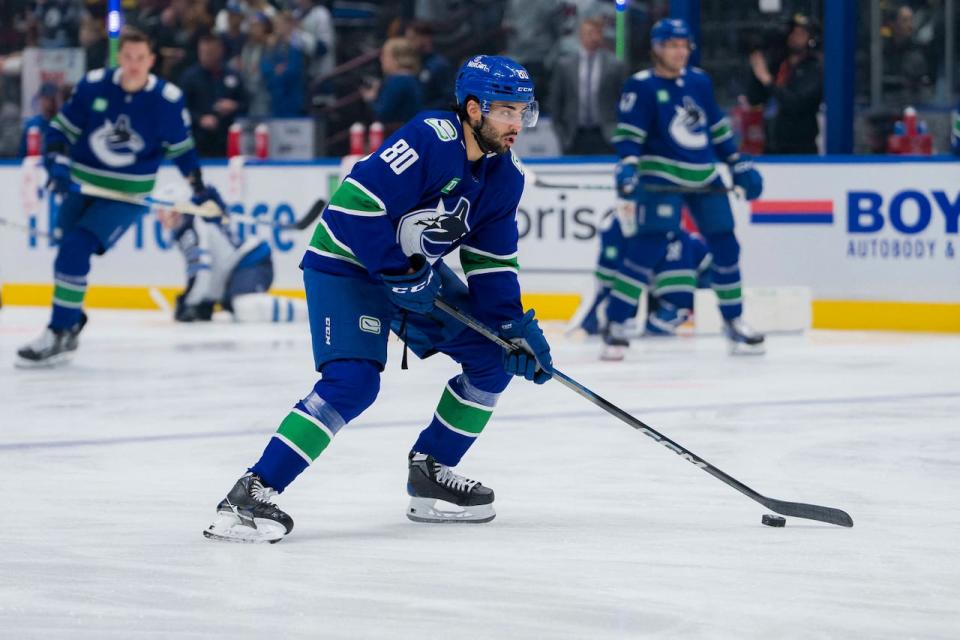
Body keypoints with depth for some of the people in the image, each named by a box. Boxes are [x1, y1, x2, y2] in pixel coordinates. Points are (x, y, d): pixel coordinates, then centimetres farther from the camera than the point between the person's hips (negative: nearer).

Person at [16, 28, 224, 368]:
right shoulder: (93, 85, -8)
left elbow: (181, 147, 3)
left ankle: (58, 335, -14)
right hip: (82, 185, 4)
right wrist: (57, 162, -16)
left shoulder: (168, 100, -12)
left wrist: (201, 189, 2)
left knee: (75, 250, -20)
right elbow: (61, 129, 0)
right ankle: (71, 321, 39)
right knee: (67, 252, 12)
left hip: (128, 195, -4)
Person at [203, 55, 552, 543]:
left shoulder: (506, 177, -2)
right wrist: (400, 275, -24)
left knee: (493, 357, 4)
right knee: (352, 382, -25)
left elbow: (492, 263, 6)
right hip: (346, 262, -9)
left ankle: (429, 473, 17)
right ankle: (251, 494, -25)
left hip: (417, 269, 9)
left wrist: (515, 327, -5)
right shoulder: (430, 140, -27)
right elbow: (355, 206, -30)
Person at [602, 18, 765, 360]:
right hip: (661, 178, -6)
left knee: (725, 246, 6)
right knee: (648, 247, -18)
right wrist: (627, 165, -30)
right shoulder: (641, 87, -6)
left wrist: (740, 165, 18)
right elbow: (629, 133, -13)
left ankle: (734, 321, 21)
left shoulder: (699, 82, 11)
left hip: (705, 178, 6)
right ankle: (615, 325, -14)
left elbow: (717, 128, 19)